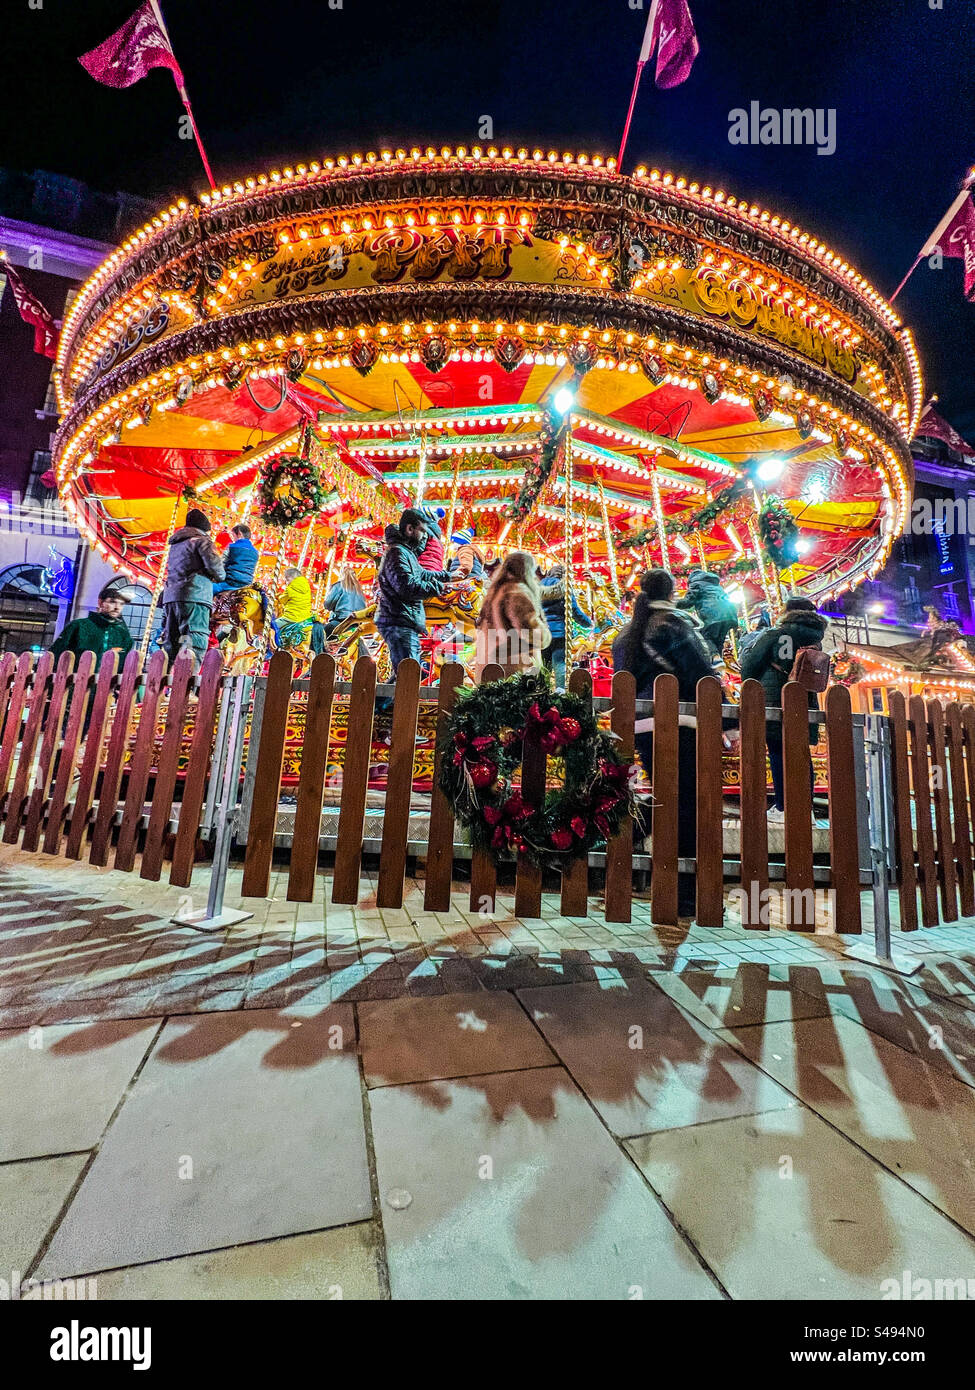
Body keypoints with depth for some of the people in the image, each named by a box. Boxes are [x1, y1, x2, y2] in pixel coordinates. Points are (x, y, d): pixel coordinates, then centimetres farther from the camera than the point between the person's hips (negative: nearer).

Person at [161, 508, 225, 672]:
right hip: (194, 597, -8)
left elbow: (171, 570, 26)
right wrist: (220, 577, 9)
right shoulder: (202, 540, 3)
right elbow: (214, 564, -12)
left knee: (169, 644, 10)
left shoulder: (175, 544, 28)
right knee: (195, 643, -15)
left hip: (170, 597, 8)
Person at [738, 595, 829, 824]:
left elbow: (750, 663, -5)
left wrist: (749, 688, 12)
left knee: (778, 753, -1)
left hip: (774, 702, -5)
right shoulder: (816, 640, 12)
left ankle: (782, 808, -1)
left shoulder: (774, 635, -4)